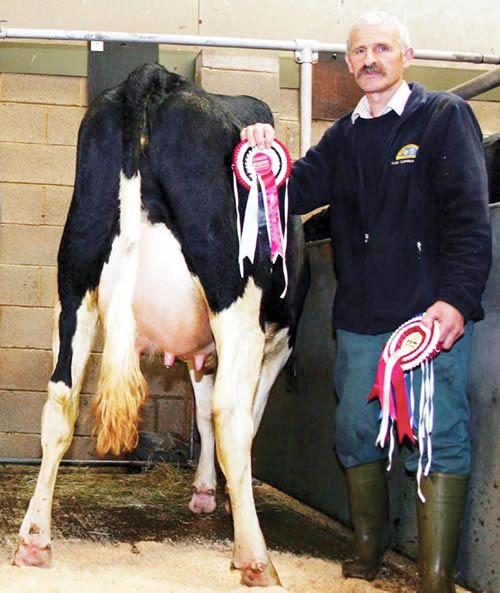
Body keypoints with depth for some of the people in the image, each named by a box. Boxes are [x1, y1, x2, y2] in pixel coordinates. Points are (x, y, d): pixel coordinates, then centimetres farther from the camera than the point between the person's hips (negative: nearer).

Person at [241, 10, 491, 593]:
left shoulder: (445, 117, 1)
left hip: (433, 309, -5)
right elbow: (297, 192, 10)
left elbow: (470, 215, -8)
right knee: (356, 434, 11)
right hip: (359, 319, 6)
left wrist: (456, 298, -18)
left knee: (438, 437, -6)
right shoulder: (344, 136, 17)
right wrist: (269, 162, -11)